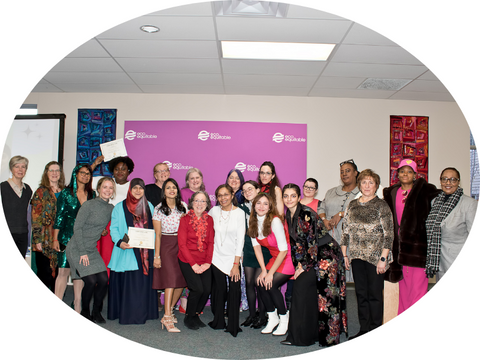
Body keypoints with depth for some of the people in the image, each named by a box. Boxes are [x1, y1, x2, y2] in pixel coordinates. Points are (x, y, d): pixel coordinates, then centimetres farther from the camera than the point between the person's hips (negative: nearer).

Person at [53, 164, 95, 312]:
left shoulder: (92, 194, 10)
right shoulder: (66, 193, 1)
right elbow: (59, 217, -1)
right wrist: (55, 239, -5)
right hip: (67, 238, -3)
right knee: (63, 271, -4)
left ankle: (78, 308, 14)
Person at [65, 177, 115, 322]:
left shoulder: (111, 208, 5)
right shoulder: (89, 205, -12)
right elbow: (77, 228, -13)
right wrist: (83, 252, -14)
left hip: (92, 250, 5)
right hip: (77, 249, -5)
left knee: (104, 280, -6)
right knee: (91, 281, -13)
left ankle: (96, 312, 15)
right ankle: (85, 312, 12)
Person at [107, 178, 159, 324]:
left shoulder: (149, 207, 14)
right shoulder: (120, 207, 4)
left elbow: (153, 228, 15)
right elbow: (113, 228, -1)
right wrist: (119, 242, -18)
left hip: (145, 252, 3)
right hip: (127, 252, -3)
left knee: (144, 282, 4)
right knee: (128, 283, -4)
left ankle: (143, 313, 15)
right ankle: (127, 314, 7)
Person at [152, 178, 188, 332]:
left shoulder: (183, 206, 9)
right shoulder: (159, 209, -1)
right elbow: (158, 234, -3)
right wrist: (156, 256, -6)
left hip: (182, 245, 4)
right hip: (166, 246, -4)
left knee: (182, 281, 2)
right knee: (171, 279, -13)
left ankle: (169, 310, 20)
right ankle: (167, 318, -9)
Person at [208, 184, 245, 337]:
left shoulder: (239, 213, -5)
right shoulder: (214, 211, 3)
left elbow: (240, 239, -7)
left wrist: (236, 264, -10)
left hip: (233, 258, -2)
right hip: (217, 257, 2)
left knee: (234, 290, -9)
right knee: (219, 289, 2)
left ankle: (233, 325, 6)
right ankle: (218, 322, 20)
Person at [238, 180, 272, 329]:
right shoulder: (242, 208, 10)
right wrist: (240, 251, 9)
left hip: (263, 248, -4)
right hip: (248, 248, 4)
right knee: (249, 282, 7)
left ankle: (262, 316, 12)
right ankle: (252, 315, 19)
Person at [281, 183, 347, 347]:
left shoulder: (306, 214, -19)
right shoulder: (288, 215, 6)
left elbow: (311, 243, -20)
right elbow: (295, 241, 11)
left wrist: (304, 267, -14)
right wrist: (298, 264, 2)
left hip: (326, 255, -8)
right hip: (314, 256, 8)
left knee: (301, 284, -12)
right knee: (309, 292, 8)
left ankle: (299, 336, 0)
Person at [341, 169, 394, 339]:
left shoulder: (381, 205, -3)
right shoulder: (352, 205, 10)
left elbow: (388, 234, -7)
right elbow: (346, 231, 13)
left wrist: (383, 258, -13)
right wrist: (344, 255, 9)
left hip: (375, 257, -4)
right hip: (357, 256, 5)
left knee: (374, 294, 2)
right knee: (361, 293, 10)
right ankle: (364, 330, 22)